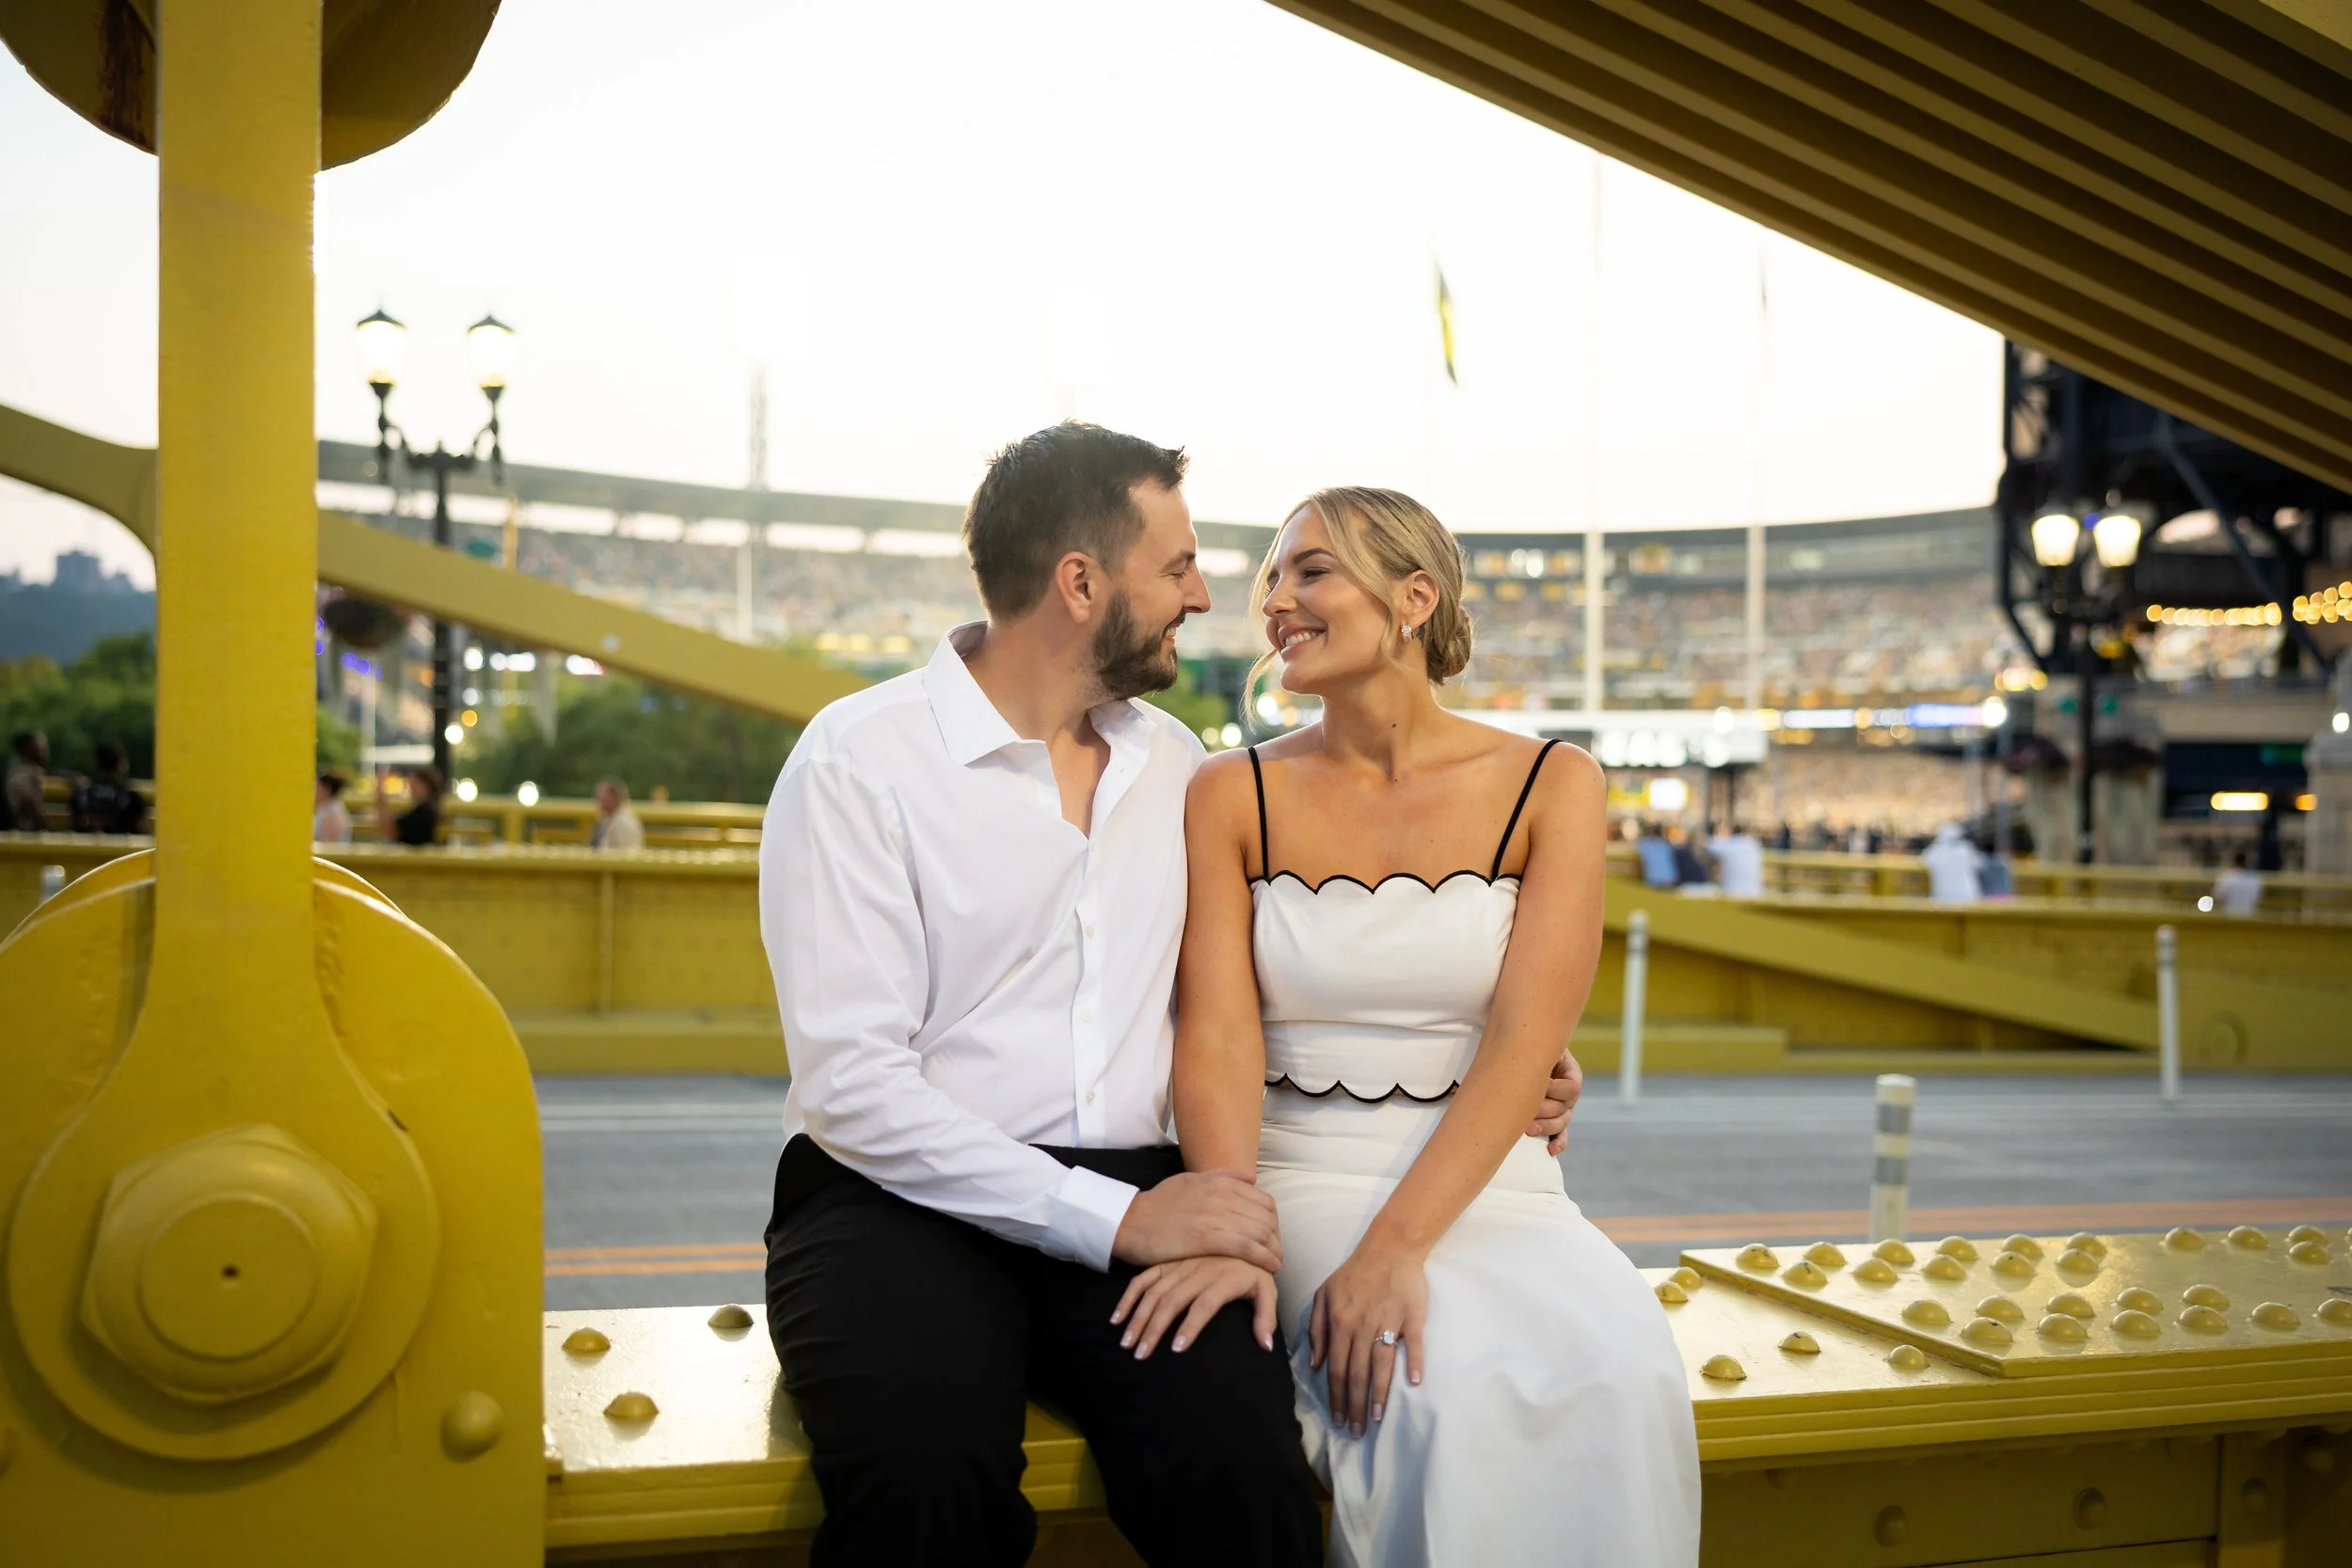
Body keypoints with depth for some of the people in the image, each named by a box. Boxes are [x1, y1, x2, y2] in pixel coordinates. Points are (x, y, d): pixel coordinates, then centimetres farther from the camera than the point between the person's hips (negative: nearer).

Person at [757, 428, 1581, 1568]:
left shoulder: (1175, 765, 15)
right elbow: (851, 1079, -12)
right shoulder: (861, 762, -3)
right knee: (926, 1473, -35)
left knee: (1238, 1463, -28)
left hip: (1134, 1203, 4)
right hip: (905, 1201, -3)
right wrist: (1113, 1220, -18)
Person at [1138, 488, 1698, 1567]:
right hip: (1304, 1184, -1)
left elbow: (1524, 1042, -9)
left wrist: (1396, 1246, -22)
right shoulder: (1234, 795, 4)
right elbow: (1216, 1033, -7)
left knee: (1620, 1371, -31)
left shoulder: (1548, 787, 2)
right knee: (1457, 1385, -32)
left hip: (1482, 1184, 1)